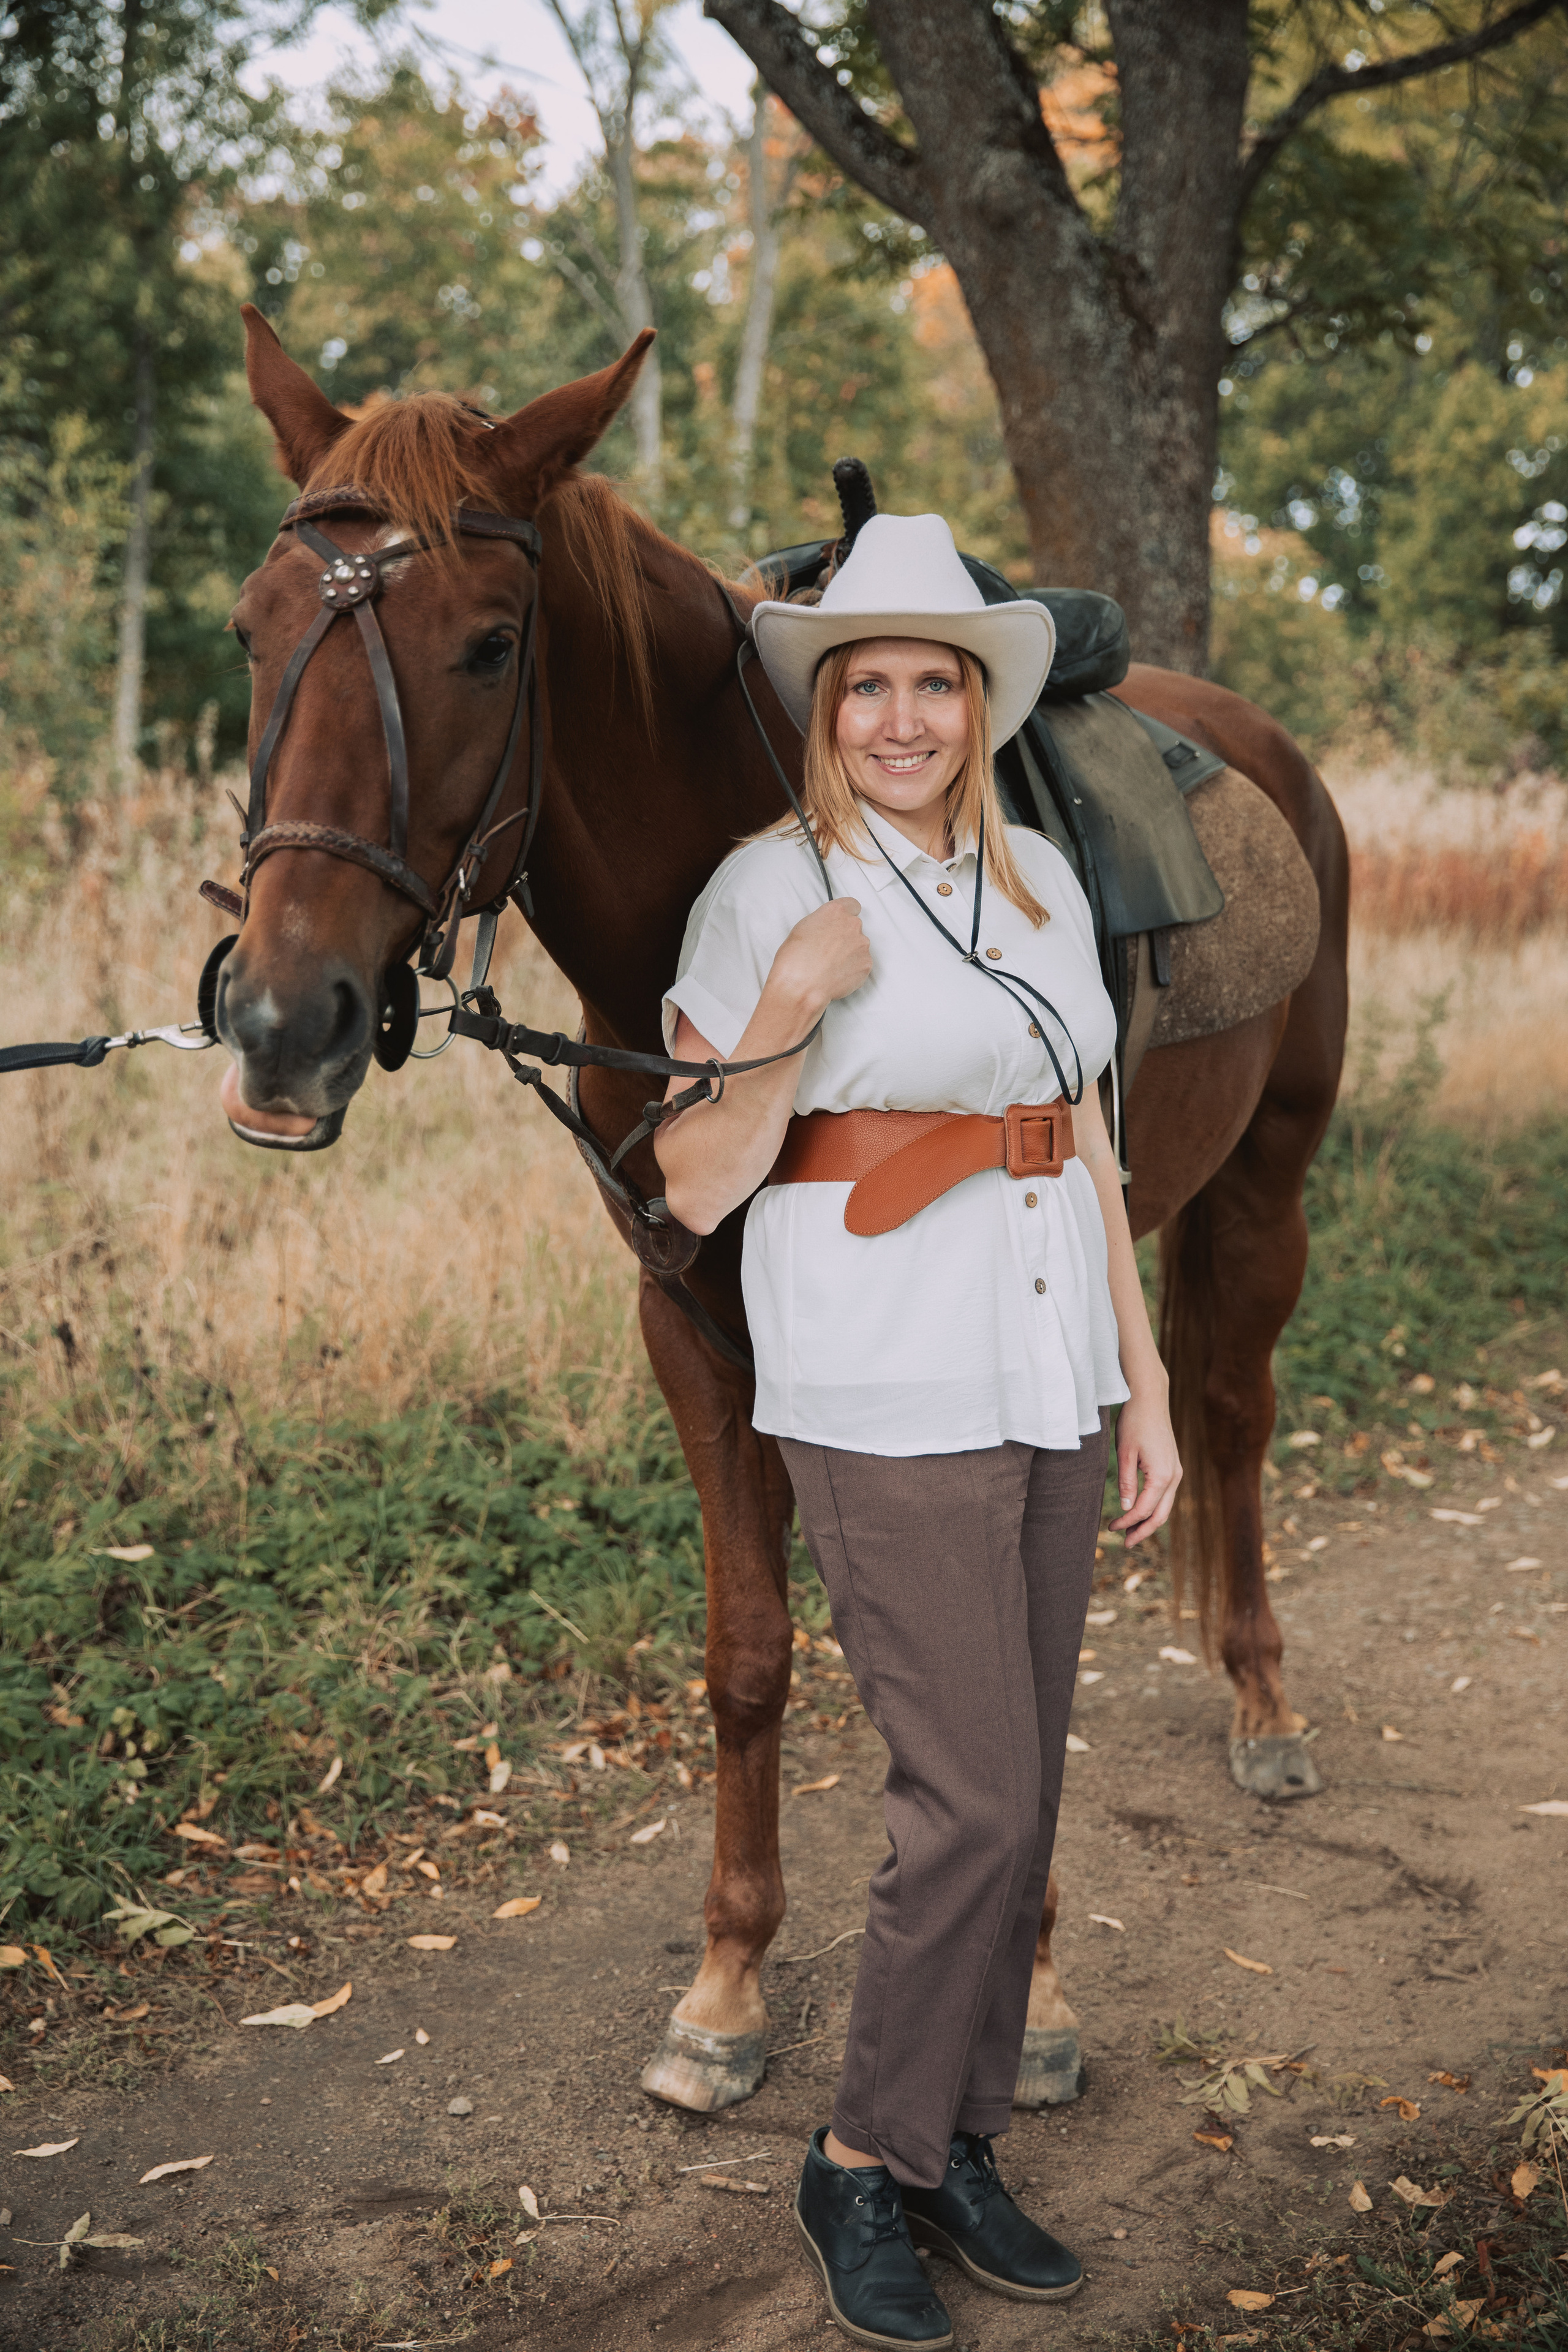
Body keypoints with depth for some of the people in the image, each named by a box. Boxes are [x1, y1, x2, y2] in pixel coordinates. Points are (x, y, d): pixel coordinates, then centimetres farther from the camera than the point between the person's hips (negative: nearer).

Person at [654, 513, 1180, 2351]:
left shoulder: (1041, 880, 10)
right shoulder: (767, 893, -6)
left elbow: (1089, 1146, 14)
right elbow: (698, 1186, -9)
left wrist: (1145, 1385, 12)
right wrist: (793, 1000, -22)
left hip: (1049, 1383, 6)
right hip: (886, 1399, -6)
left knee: (1018, 1799, 11)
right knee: (977, 1802, -6)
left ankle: (957, 2146, 27)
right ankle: (862, 2167, 15)